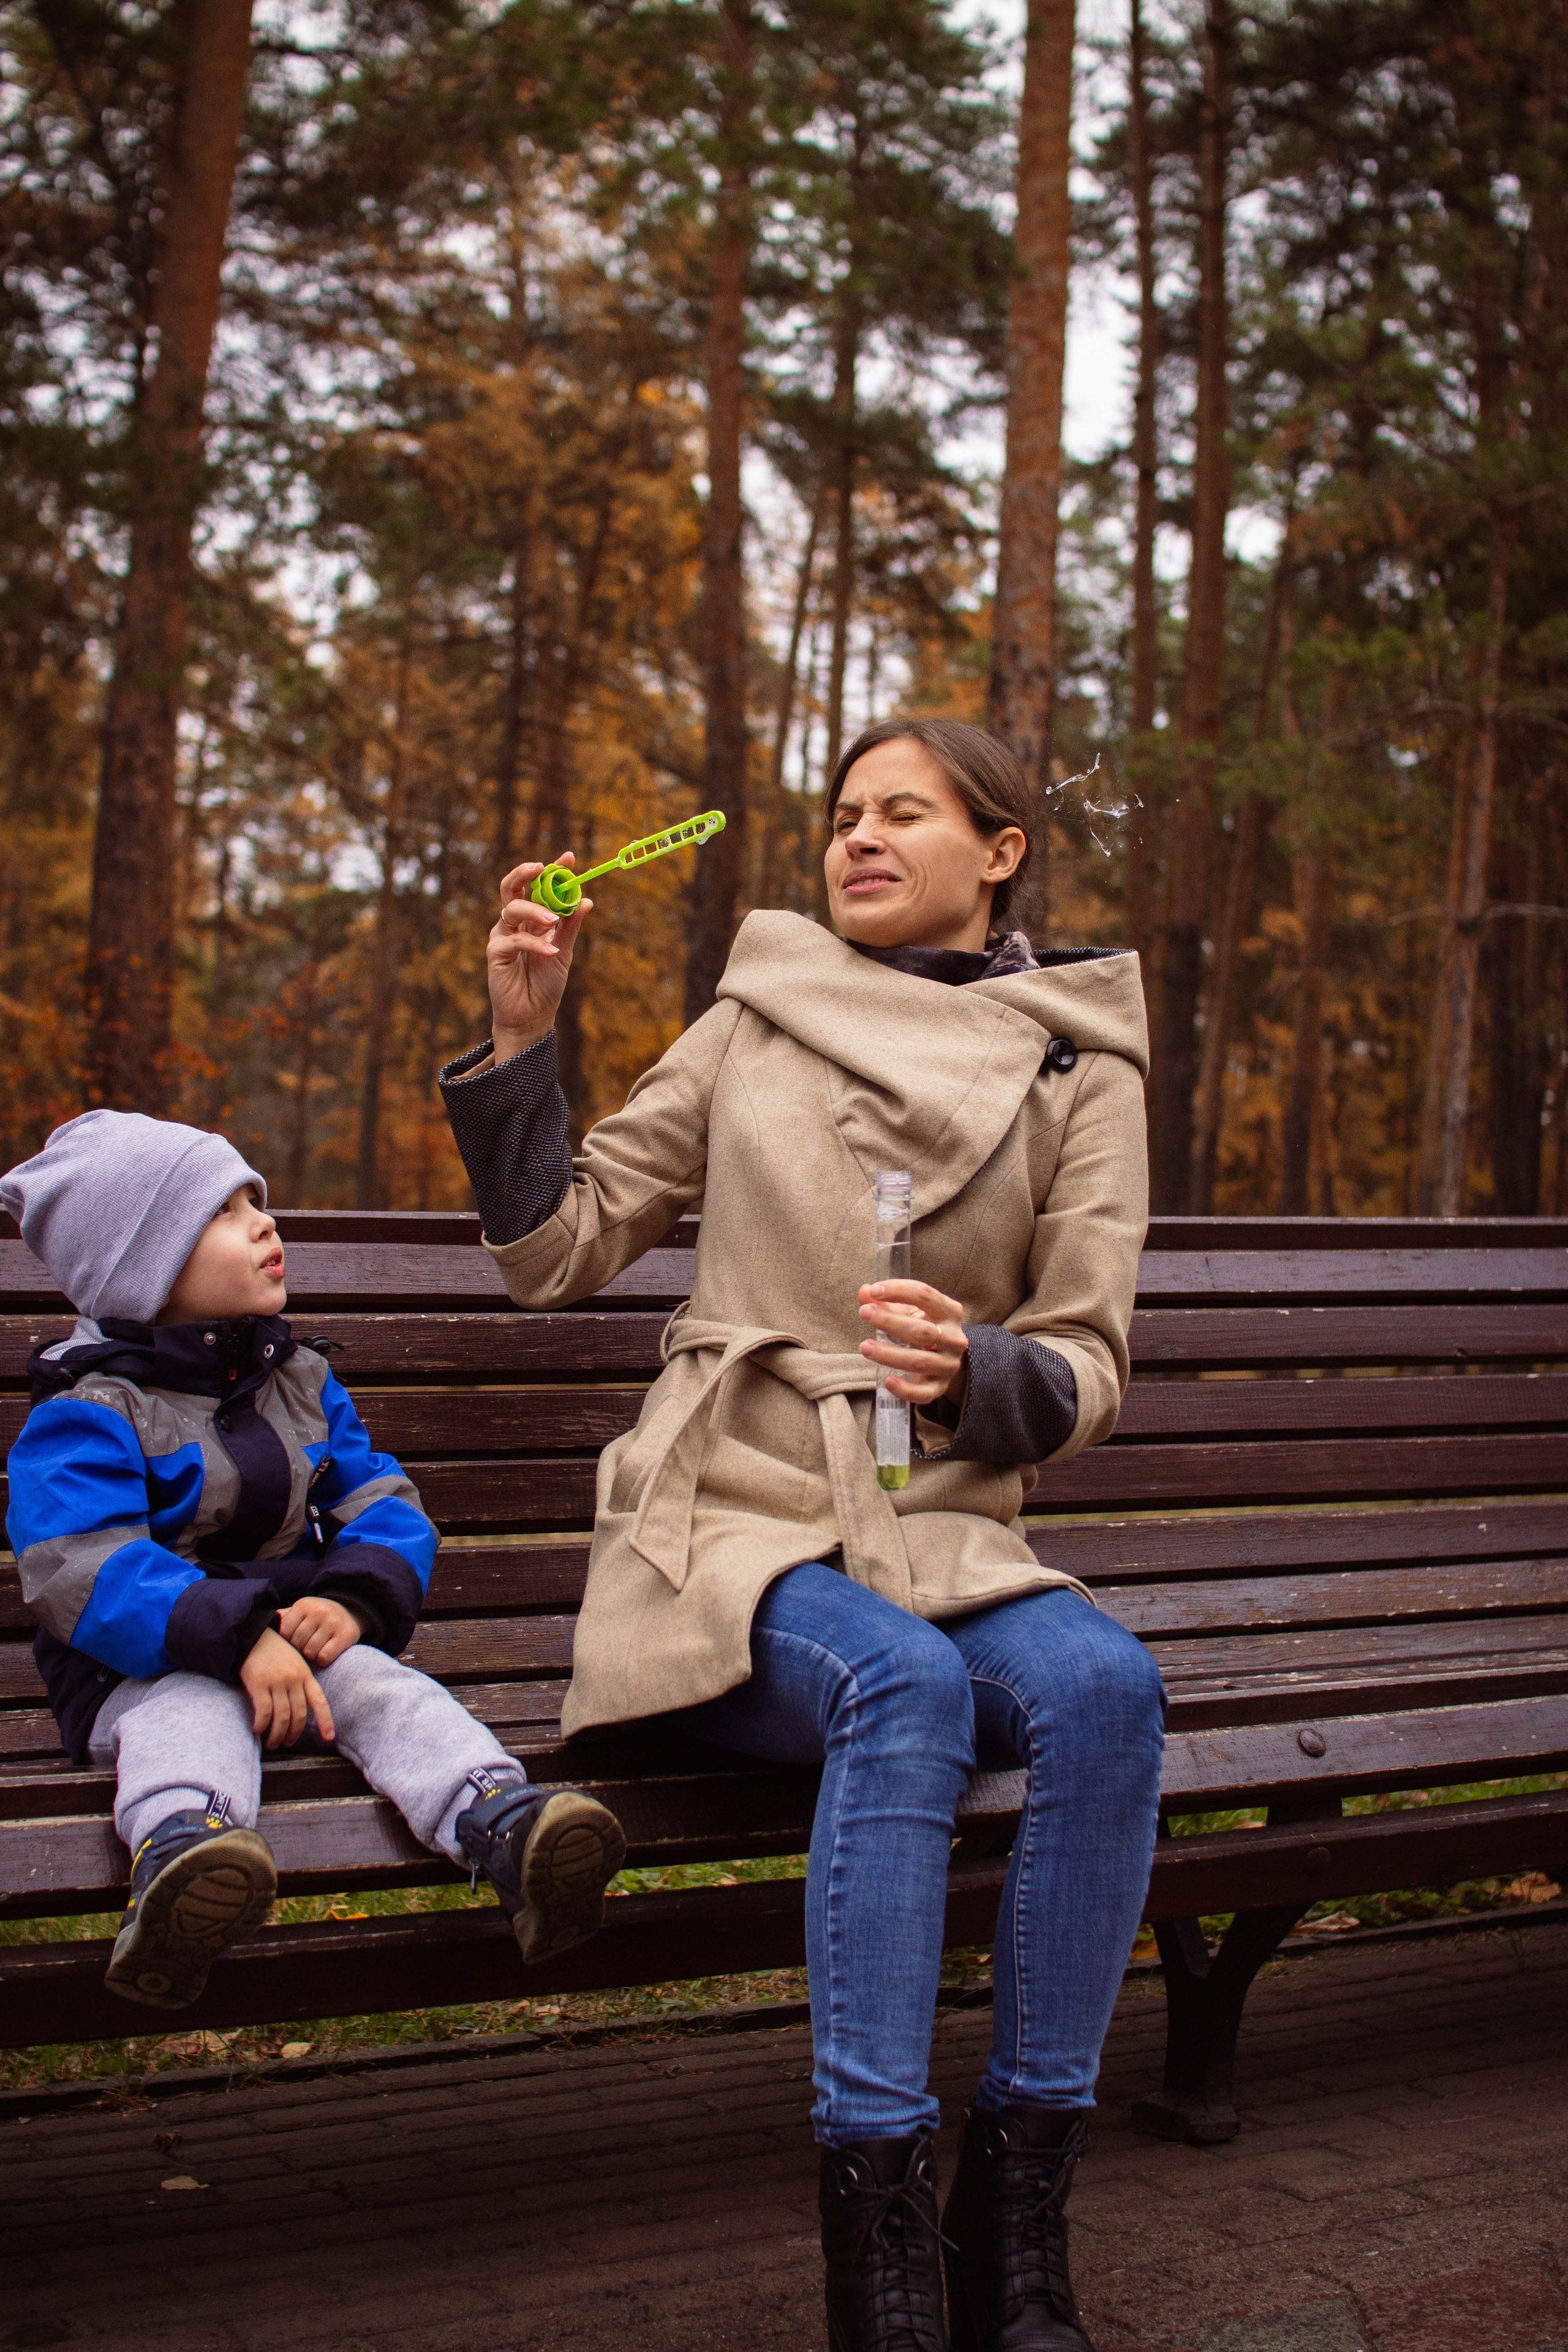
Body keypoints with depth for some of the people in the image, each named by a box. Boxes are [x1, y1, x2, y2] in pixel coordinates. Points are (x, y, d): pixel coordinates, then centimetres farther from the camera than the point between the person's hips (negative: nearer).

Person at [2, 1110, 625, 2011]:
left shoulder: (302, 1381, 15)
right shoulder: (86, 1415, -6)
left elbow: (383, 1506, 12)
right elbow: (83, 1575, -19)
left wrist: (354, 1603, -12)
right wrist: (239, 1640, -31)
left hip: (300, 1637, 4)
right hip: (145, 1668, -4)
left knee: (383, 1687, -25)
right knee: (192, 1712, -36)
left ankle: (509, 1832, -51)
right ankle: (177, 1856, -68)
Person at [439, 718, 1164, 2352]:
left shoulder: (1078, 1070, 9)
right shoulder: (753, 1026, 9)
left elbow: (1086, 1375, 4)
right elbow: (558, 1253, 11)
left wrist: (978, 1370, -18)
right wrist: (521, 1040, -1)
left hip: (942, 1537, 2)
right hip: (728, 1532, -1)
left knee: (1105, 1685, -31)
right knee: (905, 1685, -34)